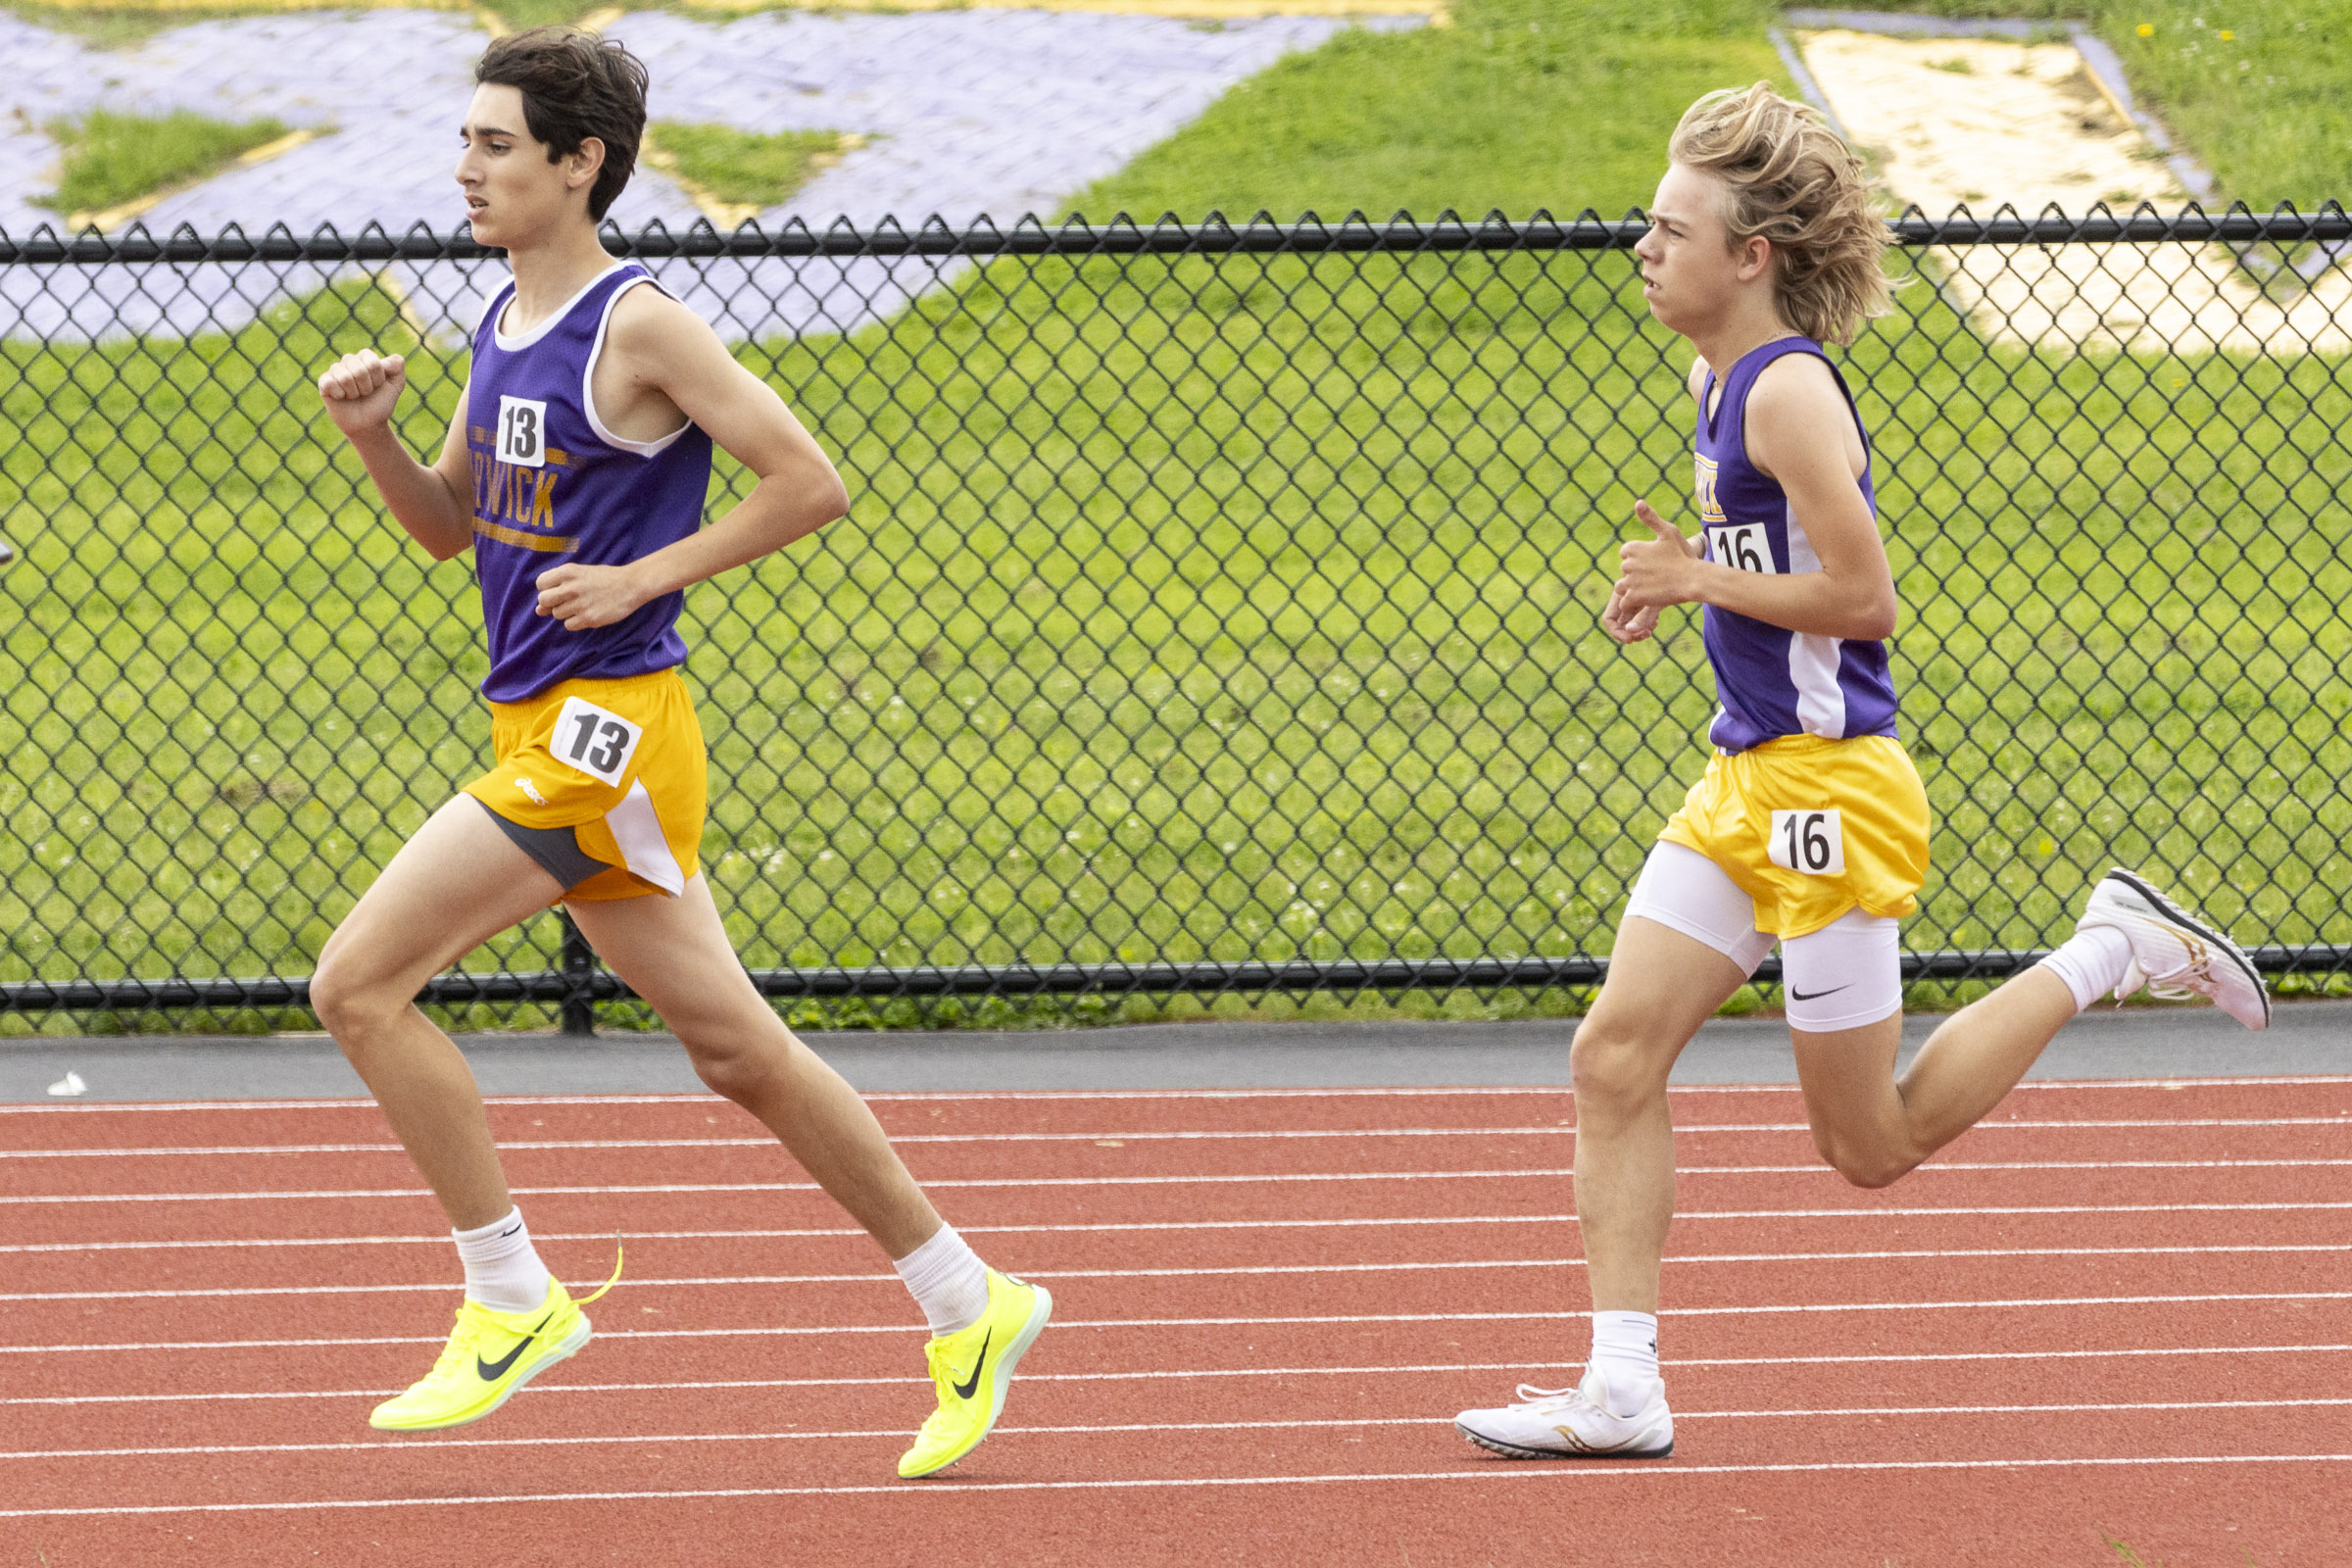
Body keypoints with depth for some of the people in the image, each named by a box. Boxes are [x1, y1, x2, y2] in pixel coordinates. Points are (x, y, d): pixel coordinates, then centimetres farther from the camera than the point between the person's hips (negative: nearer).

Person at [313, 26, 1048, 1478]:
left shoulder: (639, 327, -13)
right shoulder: (505, 324, 13)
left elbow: (812, 484, -14)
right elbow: (452, 527, 22)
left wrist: (644, 576, -15)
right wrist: (374, 434, 4)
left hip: (604, 731, -9)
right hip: (548, 734, 9)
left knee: (361, 981, -11)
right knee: (733, 1045, 11)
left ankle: (513, 1299, -3)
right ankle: (970, 1309, 18)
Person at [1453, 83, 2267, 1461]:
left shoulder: (1790, 391, -17)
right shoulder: (1721, 379, 12)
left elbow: (1860, 594, -21)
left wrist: (1700, 580, -12)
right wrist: (1682, 588, 9)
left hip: (1828, 785, -9)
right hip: (1744, 787, 9)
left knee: (1872, 1148, 0)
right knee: (1615, 1060, -1)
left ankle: (2114, 951, 13)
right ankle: (1622, 1389, 0)